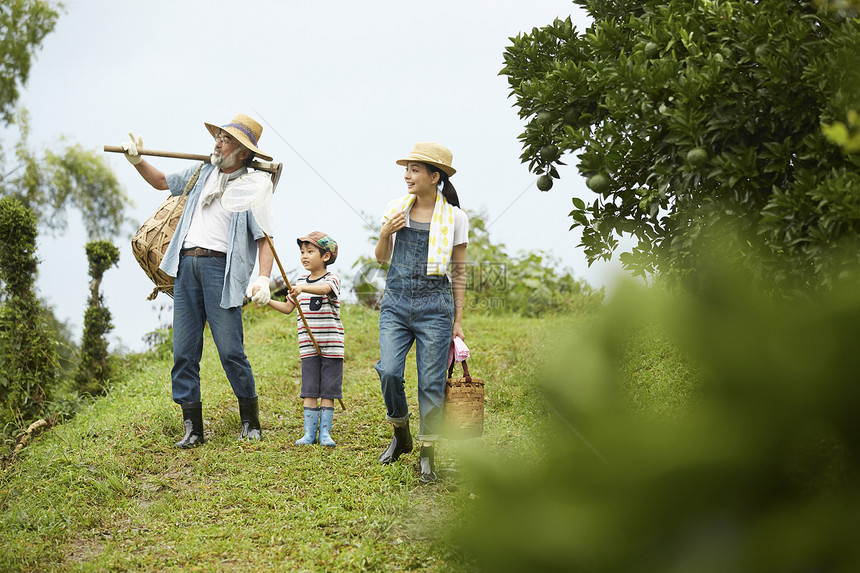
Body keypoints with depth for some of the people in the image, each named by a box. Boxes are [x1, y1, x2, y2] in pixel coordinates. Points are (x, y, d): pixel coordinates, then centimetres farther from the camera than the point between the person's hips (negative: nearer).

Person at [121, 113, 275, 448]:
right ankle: (192, 428, 7)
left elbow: (264, 239, -5)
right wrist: (137, 161, 16)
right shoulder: (203, 173, 19)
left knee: (230, 350, -8)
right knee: (184, 351, 2)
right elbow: (162, 182, 33)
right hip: (186, 264, 6)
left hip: (220, 265, -6)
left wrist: (263, 279, -19)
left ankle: (250, 423, 7)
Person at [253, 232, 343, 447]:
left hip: (331, 346, -4)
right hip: (308, 347, 4)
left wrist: (303, 288, -47)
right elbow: (288, 308, 19)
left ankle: (325, 432, 6)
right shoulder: (301, 281, 11)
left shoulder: (332, 279, -6)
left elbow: (324, 289, -30)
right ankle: (309, 433, 4)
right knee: (309, 391, 1)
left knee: (327, 391, 0)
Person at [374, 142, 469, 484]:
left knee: (432, 382, -3)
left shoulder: (455, 218, 0)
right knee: (389, 371, -11)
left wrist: (458, 320, 6)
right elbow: (381, 258, 18)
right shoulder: (396, 209, 7)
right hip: (396, 301, 2)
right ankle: (401, 435, 14)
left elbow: (459, 271, 7)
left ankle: (427, 455, 8)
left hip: (435, 305, -2)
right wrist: (385, 234, -4)